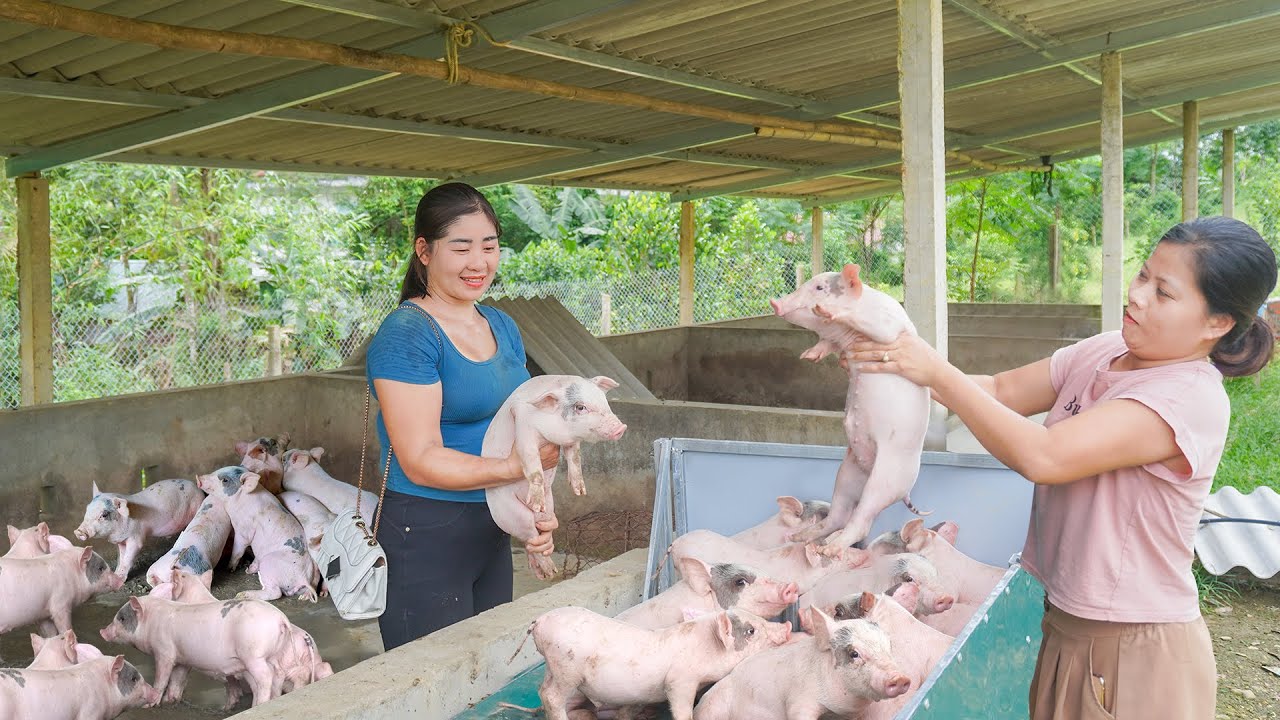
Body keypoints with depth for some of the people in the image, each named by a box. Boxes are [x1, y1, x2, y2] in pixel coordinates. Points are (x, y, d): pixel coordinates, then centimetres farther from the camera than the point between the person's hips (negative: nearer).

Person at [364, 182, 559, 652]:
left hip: (492, 532, 8)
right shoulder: (406, 335, -15)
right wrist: (522, 467, -26)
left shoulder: (502, 327, 9)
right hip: (424, 539, -7)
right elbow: (422, 462, -19)